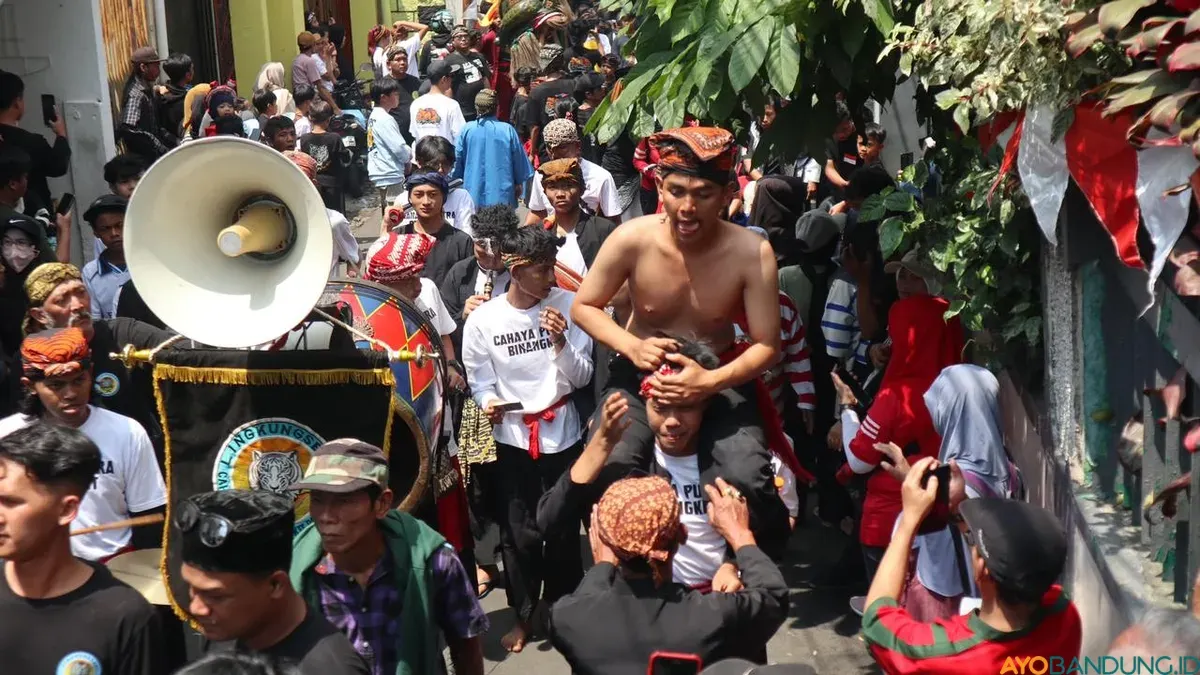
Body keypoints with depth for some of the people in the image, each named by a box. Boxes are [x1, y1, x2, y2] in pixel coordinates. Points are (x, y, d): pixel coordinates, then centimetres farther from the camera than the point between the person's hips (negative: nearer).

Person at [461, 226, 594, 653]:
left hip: (562, 433, 1)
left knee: (563, 529, 9)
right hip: (512, 438, 0)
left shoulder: (568, 305, -8)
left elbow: (582, 377, -6)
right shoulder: (483, 319, -10)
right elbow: (481, 382, -2)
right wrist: (489, 403, -23)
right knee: (520, 533, 6)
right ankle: (524, 615, 26)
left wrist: (560, 341, -22)